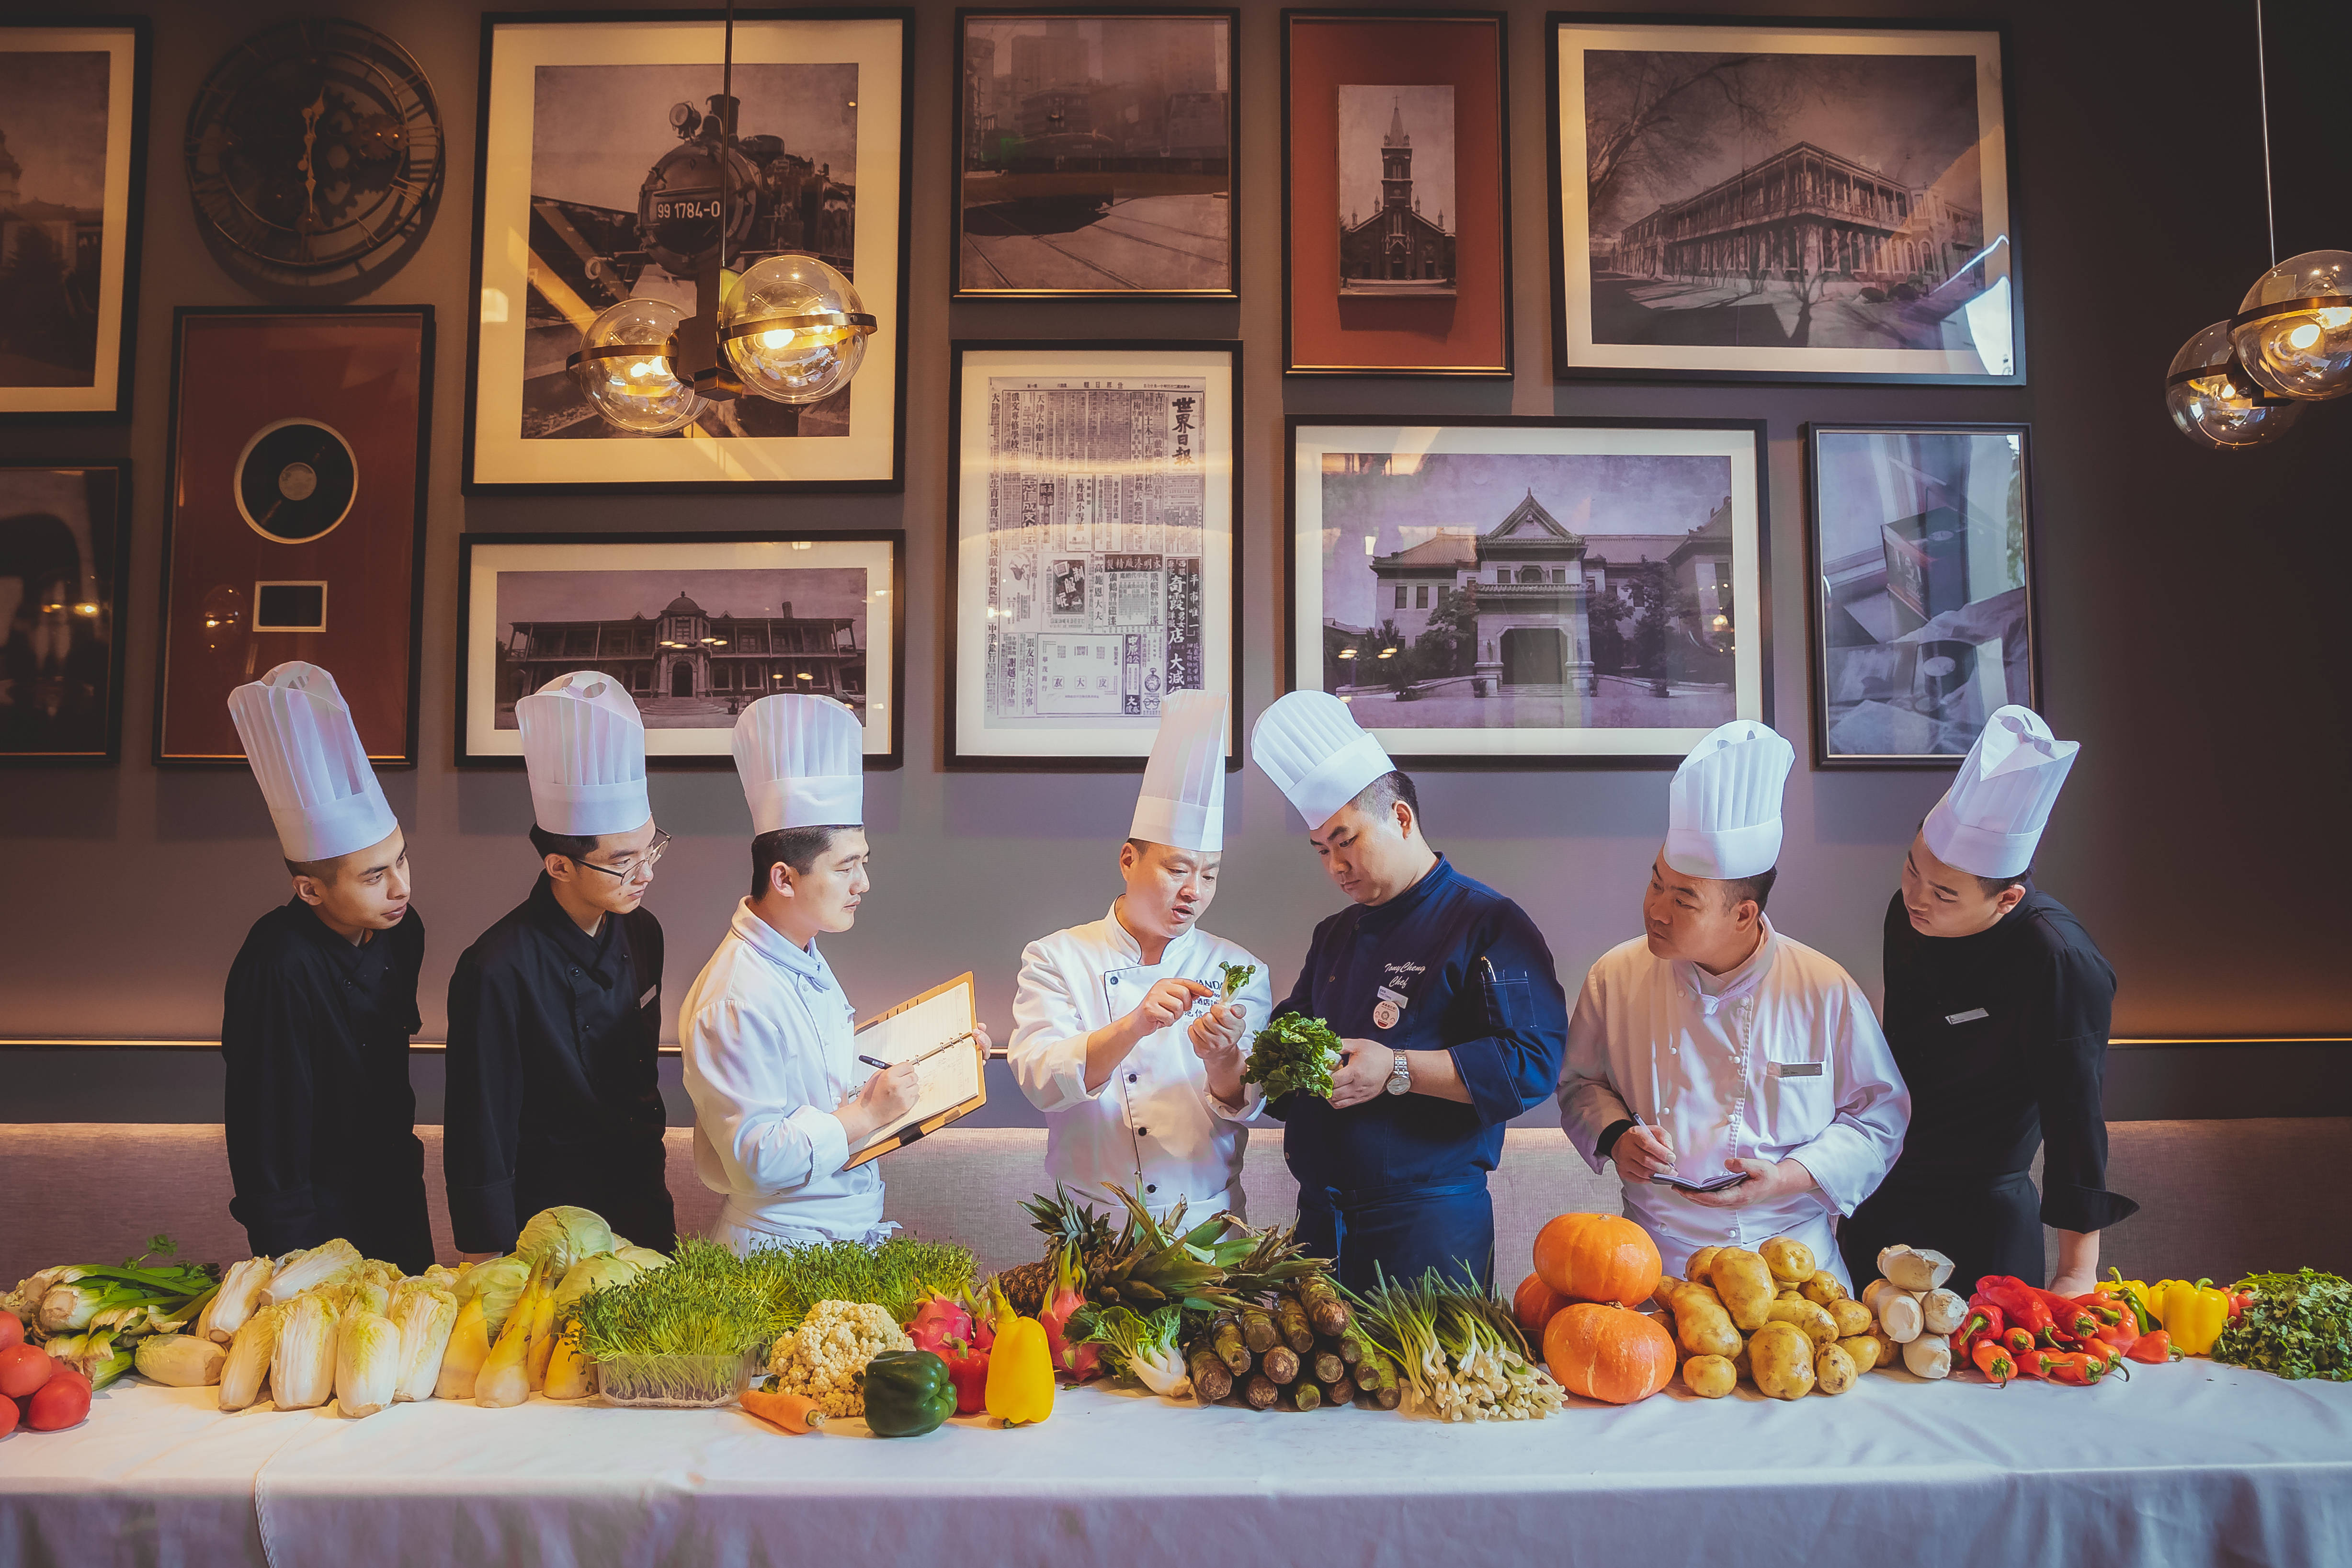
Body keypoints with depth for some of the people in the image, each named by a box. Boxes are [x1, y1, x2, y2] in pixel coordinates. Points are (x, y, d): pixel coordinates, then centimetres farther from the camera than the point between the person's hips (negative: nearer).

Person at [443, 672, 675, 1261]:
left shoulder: (641, 932, -2)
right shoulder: (498, 972, -23)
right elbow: (479, 1148, -17)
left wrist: (655, 1184, 16)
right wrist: (494, 1273, -13)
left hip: (643, 1210, 7)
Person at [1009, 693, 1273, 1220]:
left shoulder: (1238, 971, 8)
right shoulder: (1056, 958, 3)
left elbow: (1245, 1106, -1)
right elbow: (1041, 1080, -10)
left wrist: (1221, 1058, -22)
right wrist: (1133, 1027, -24)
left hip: (1207, 1220, 1)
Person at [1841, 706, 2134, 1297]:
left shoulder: (2060, 964, -26)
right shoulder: (1908, 915, -6)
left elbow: (2073, 1115, -23)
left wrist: (2078, 1274, -21)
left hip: (1985, 1221, -6)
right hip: (1883, 1202, 7)